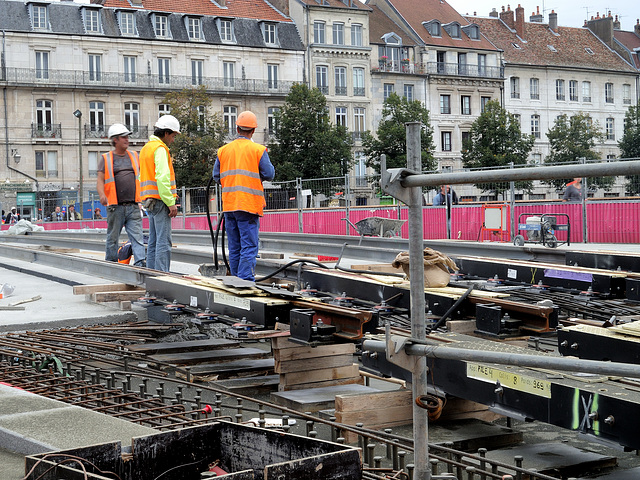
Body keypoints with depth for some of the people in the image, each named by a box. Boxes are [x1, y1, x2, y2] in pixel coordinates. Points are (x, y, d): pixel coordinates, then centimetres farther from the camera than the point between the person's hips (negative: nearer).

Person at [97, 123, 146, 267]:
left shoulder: (134, 156, 16)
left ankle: (140, 262, -15)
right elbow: (100, 180, -1)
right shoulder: (106, 159, 6)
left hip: (133, 206, 2)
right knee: (112, 238, 5)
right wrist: (102, 195, -20)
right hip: (115, 207, -2)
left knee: (137, 236, -9)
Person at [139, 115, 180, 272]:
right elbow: (162, 177, -20)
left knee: (154, 241, 11)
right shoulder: (160, 149, -11)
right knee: (164, 241, -11)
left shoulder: (145, 148, 20)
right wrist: (171, 203, -19)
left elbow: (142, 177, 24)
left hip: (149, 200, 10)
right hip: (160, 200, -10)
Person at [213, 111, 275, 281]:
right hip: (249, 204, -4)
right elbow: (269, 174, -4)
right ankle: (246, 280, -13)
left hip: (229, 204, 4)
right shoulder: (258, 150, -4)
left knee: (234, 247, 12)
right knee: (249, 246, -5)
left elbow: (216, 176, 11)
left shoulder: (223, 150, 8)